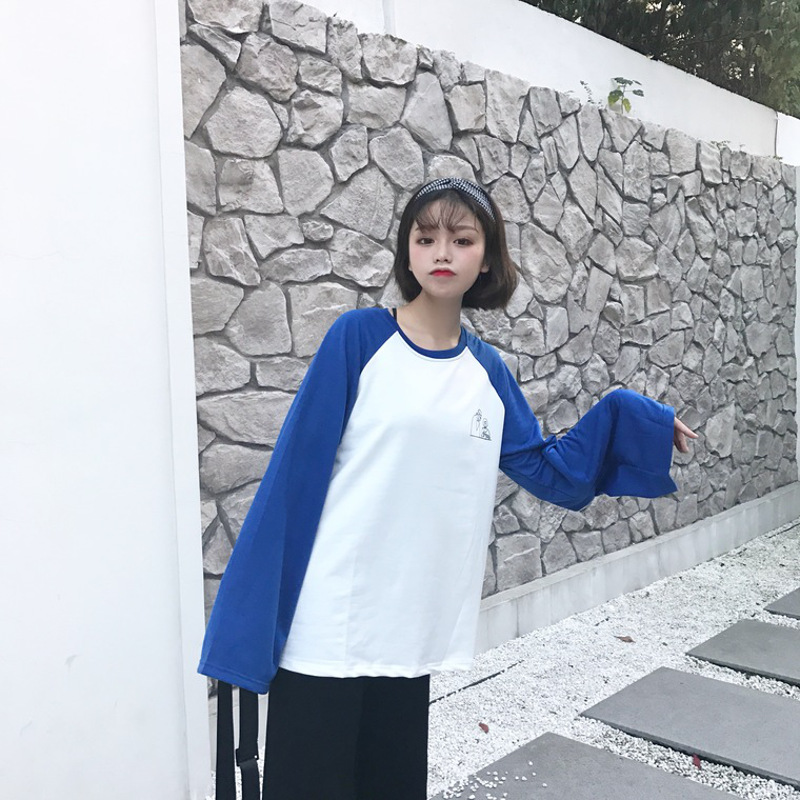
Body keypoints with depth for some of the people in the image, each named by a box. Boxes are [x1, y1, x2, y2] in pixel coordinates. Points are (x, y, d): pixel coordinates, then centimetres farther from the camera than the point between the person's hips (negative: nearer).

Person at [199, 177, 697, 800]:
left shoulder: (487, 371, 5)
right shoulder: (359, 338, -8)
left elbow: (551, 473, 12)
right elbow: (297, 472, -9)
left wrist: (632, 420, 3)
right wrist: (254, 616, -9)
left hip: (409, 627, 4)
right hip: (325, 624, -4)